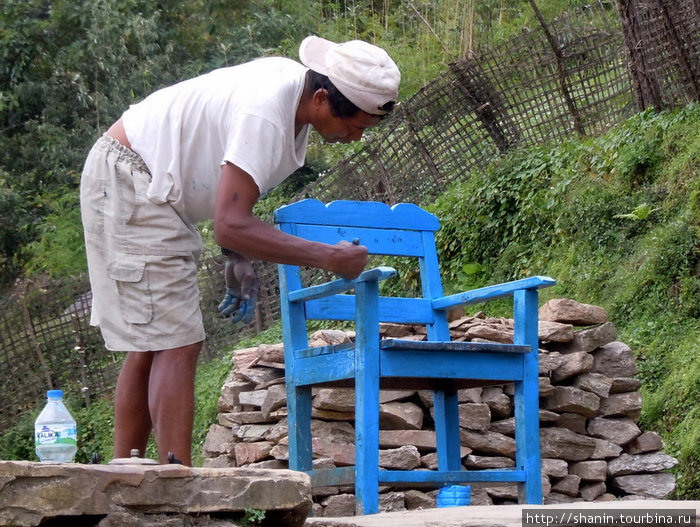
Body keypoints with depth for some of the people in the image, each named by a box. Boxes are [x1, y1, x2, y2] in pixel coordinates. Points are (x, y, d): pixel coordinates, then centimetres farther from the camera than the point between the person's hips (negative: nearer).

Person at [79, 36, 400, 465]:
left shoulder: (294, 88, 1)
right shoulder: (265, 116, -29)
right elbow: (230, 226, -33)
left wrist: (241, 260, 5)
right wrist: (328, 258, -30)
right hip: (130, 183, -10)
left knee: (150, 348, 11)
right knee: (177, 345, -14)